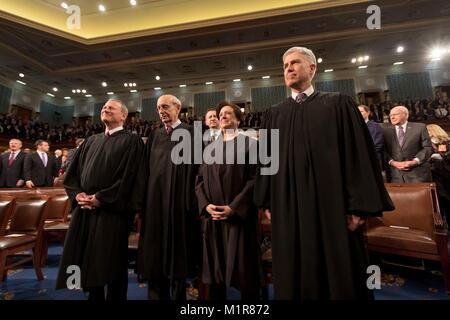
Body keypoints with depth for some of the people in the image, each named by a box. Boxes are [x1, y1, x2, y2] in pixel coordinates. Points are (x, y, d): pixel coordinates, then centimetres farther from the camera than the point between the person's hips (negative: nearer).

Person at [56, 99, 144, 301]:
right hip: (84, 209, 7)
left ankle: (115, 297, 24)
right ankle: (93, 295, 34)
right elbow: (73, 171, 14)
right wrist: (77, 194, -4)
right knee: (87, 260, 14)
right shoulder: (91, 141, 17)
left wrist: (101, 198, -15)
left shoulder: (131, 141, -4)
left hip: (112, 211, -6)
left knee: (110, 263, 4)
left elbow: (129, 176, -14)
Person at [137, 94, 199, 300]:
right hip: (155, 200, 5)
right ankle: (156, 294, 30)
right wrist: (144, 198, 6)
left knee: (177, 254, 6)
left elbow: (194, 168, -8)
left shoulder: (190, 133, -1)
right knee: (154, 253, 12)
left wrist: (189, 201, -13)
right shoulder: (155, 136, 15)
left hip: (178, 200, -5)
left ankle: (178, 295, 25)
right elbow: (147, 169, 13)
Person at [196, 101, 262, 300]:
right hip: (212, 217, 4)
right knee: (214, 268, 13)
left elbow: (255, 179, -9)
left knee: (243, 269, 6)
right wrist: (206, 205, -6)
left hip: (239, 216, -4)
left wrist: (233, 207, -16)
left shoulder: (250, 144, 0)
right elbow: (200, 180, 10)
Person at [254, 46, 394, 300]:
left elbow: (358, 155, -3)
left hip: (330, 205, -2)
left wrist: (358, 207, -8)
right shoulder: (274, 114, 11)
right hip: (287, 208, 3)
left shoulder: (338, 104, 3)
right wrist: (267, 202, 7)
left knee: (339, 275, 10)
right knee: (294, 274, 13)